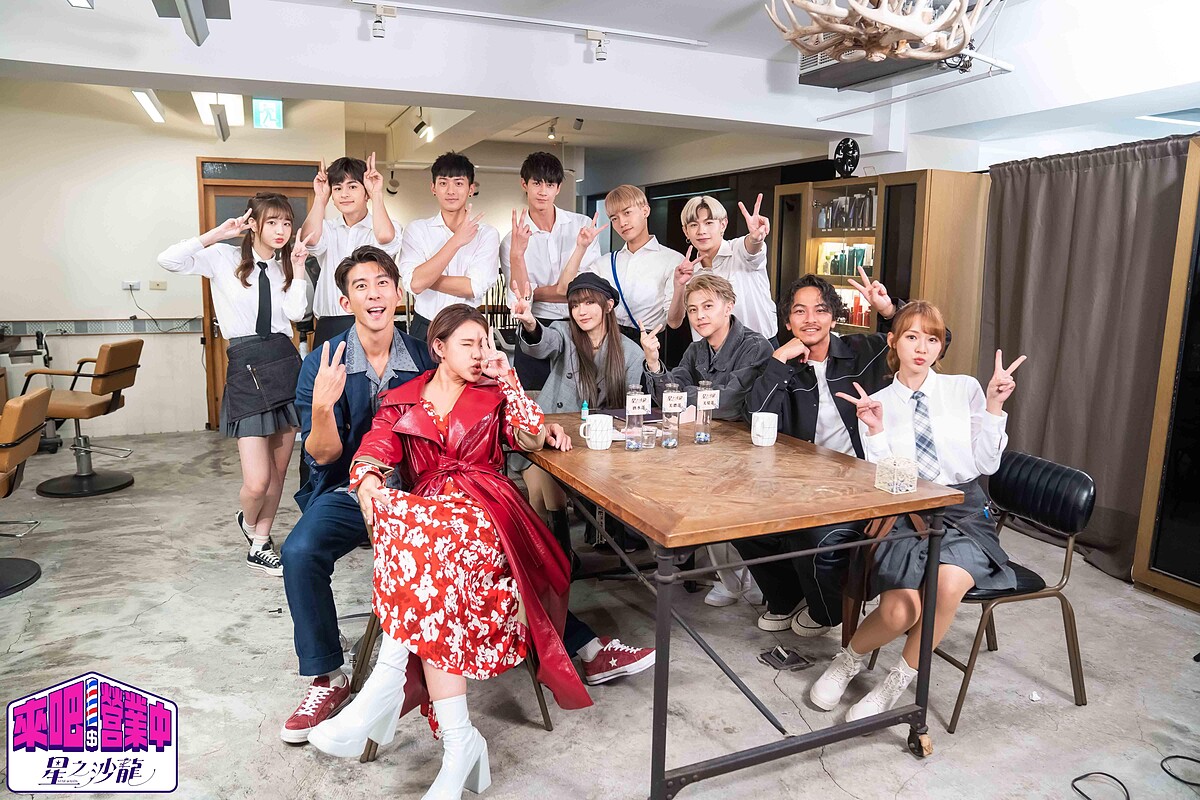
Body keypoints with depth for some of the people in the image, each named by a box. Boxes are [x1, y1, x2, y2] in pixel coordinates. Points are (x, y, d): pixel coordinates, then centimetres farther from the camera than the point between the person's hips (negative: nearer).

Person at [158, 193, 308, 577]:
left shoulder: (283, 267, 14)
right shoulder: (224, 258, 3)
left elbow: (296, 313, -3)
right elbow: (168, 260, -12)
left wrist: (298, 268, -4)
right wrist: (216, 234, -10)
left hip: (286, 364, 5)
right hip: (246, 368, -4)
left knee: (278, 470, 10)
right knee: (257, 481, -8)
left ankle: (260, 546, 28)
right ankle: (248, 522, 28)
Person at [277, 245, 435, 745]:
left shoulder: (425, 360, 2)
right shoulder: (322, 365, -1)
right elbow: (322, 458, -4)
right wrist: (322, 407, -25)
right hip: (346, 491, 1)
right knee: (299, 552, -27)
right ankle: (327, 680, -6)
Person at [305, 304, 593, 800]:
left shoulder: (493, 396, 18)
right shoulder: (401, 403, 18)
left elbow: (531, 438, 2)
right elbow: (373, 451, 3)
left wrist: (507, 378, 1)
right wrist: (367, 481, -20)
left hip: (484, 512, -1)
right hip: (425, 511, 1)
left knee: (419, 534, -35)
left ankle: (387, 686, -32)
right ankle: (460, 744, -35)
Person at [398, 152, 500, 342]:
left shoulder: (487, 234, -2)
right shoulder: (417, 230, 1)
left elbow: (474, 287, -14)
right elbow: (414, 283, -15)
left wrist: (425, 279, -10)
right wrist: (456, 241, -17)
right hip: (424, 327, 1)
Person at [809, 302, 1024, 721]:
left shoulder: (965, 390, 9)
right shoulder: (876, 404, 9)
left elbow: (986, 464, 4)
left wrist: (994, 406, -6)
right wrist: (875, 431, -13)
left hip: (963, 511, 1)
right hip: (905, 515, 0)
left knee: (949, 584, -33)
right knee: (901, 610, -27)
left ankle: (899, 680, -6)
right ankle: (849, 658, 9)